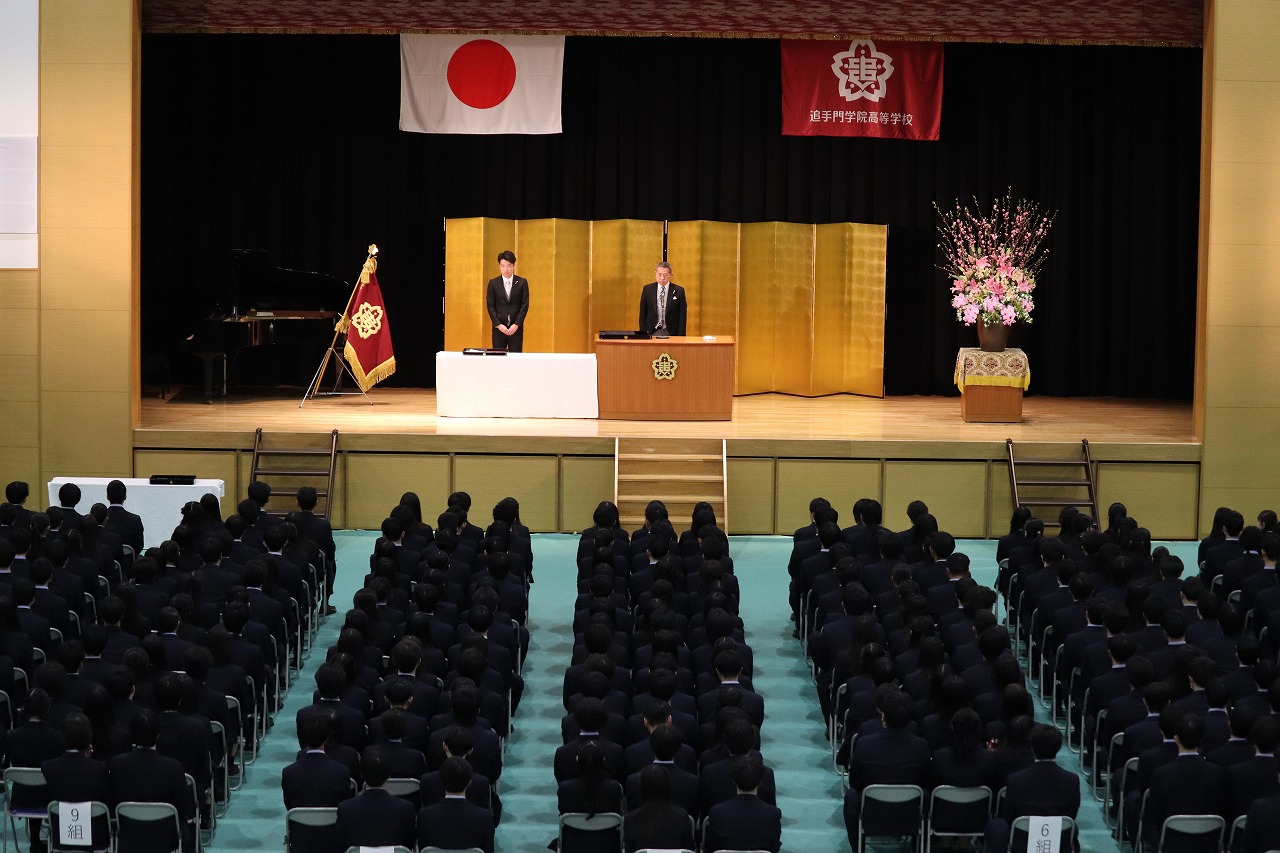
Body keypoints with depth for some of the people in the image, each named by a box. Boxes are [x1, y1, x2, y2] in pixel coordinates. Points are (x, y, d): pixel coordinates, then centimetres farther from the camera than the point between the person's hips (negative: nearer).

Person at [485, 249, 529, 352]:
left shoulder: (522, 282, 3)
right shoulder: (493, 283, 4)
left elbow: (525, 305, 0)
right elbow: (490, 306, 2)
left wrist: (516, 324, -9)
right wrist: (498, 325, -9)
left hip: (516, 328, -1)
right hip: (499, 328, 1)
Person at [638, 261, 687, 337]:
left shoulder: (678, 291, 0)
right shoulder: (647, 289, 5)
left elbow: (682, 316, 1)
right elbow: (643, 314, 7)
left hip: (671, 333, -1)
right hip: (652, 332, 1)